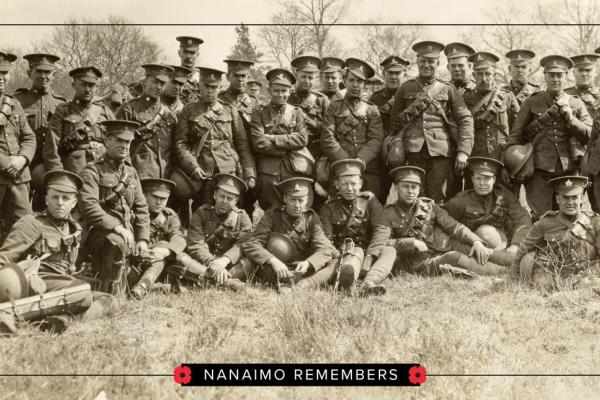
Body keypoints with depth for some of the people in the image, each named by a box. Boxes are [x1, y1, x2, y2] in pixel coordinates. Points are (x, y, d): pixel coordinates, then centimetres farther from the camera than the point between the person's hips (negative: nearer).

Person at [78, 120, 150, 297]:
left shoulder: (131, 172, 16)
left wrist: (143, 238, 4)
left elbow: (141, 208, 17)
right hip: (98, 233, -7)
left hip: (126, 232, 7)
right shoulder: (93, 170, -4)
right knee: (117, 243, -36)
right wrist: (116, 227, -26)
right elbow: (88, 206, -18)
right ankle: (110, 296, -27)